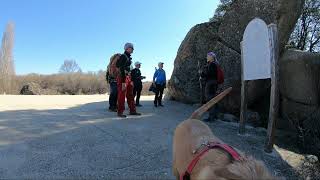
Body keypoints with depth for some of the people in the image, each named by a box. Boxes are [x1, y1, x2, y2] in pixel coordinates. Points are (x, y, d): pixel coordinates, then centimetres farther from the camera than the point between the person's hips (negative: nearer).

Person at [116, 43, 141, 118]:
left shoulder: (128, 57, 17)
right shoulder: (123, 56, -11)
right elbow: (122, 70, -19)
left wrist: (131, 80, 18)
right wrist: (123, 82, -24)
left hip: (128, 78, 9)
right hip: (122, 78, -9)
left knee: (130, 95, 11)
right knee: (122, 96, -2)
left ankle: (132, 111, 20)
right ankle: (120, 112, 8)